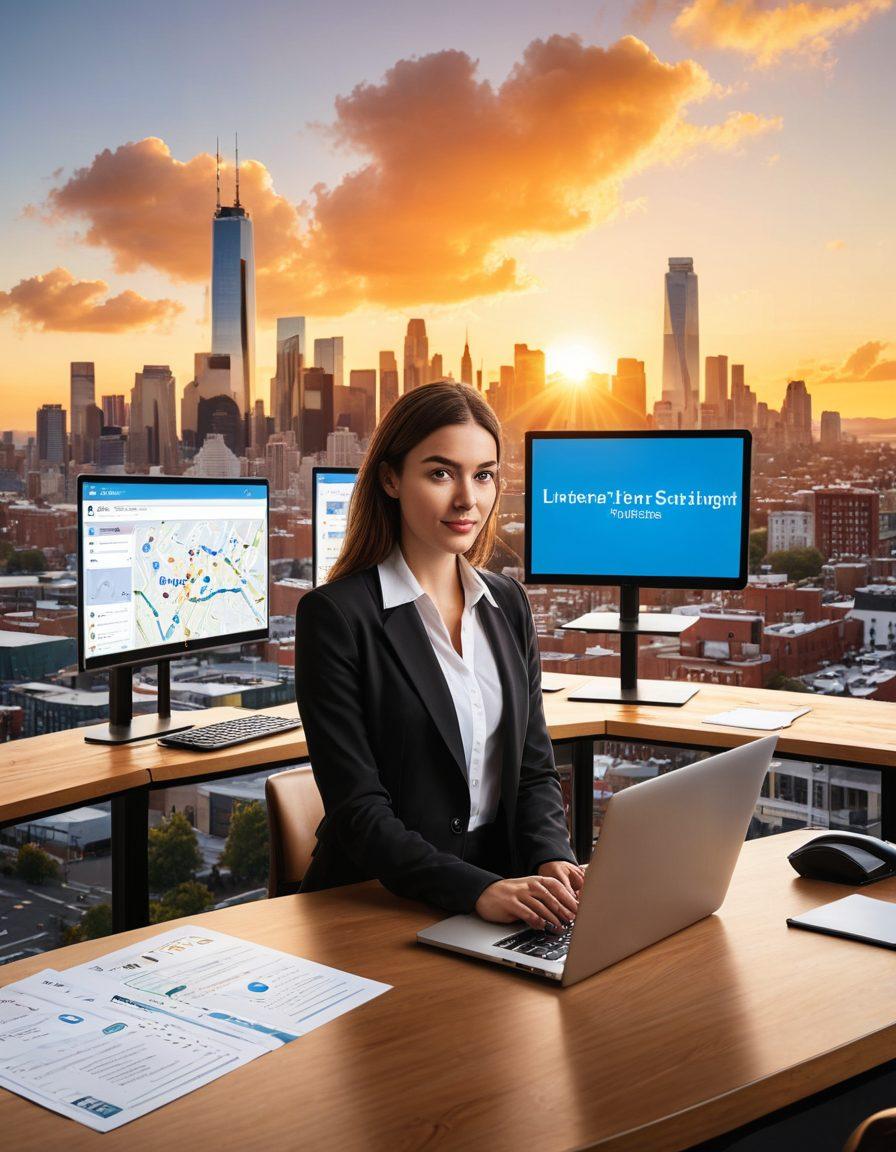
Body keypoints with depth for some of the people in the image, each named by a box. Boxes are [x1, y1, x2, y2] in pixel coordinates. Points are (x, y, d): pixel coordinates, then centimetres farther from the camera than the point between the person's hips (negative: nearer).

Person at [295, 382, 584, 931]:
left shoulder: (508, 602, 10)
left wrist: (554, 860, -8)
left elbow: (534, 766, 11)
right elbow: (358, 808, -13)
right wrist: (477, 890, -24)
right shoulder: (334, 614, -9)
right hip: (375, 906, -5)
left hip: (502, 881, 6)